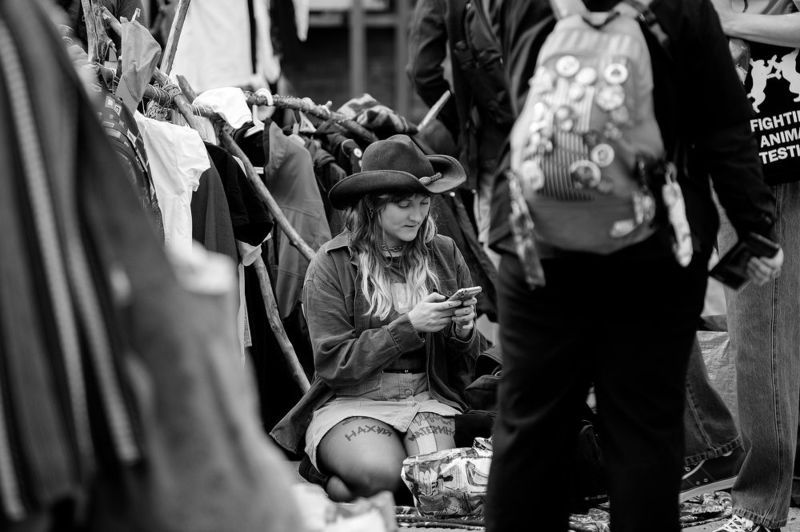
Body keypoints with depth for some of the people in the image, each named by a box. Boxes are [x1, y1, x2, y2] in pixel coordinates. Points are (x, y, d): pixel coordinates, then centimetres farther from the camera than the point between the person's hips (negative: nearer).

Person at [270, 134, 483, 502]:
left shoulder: (443, 254, 8)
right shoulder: (331, 265, -4)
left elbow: (465, 362, 16)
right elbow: (334, 364, -10)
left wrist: (463, 331, -8)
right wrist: (409, 326, -17)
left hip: (429, 397, 3)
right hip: (351, 402, -3)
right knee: (381, 474, -33)